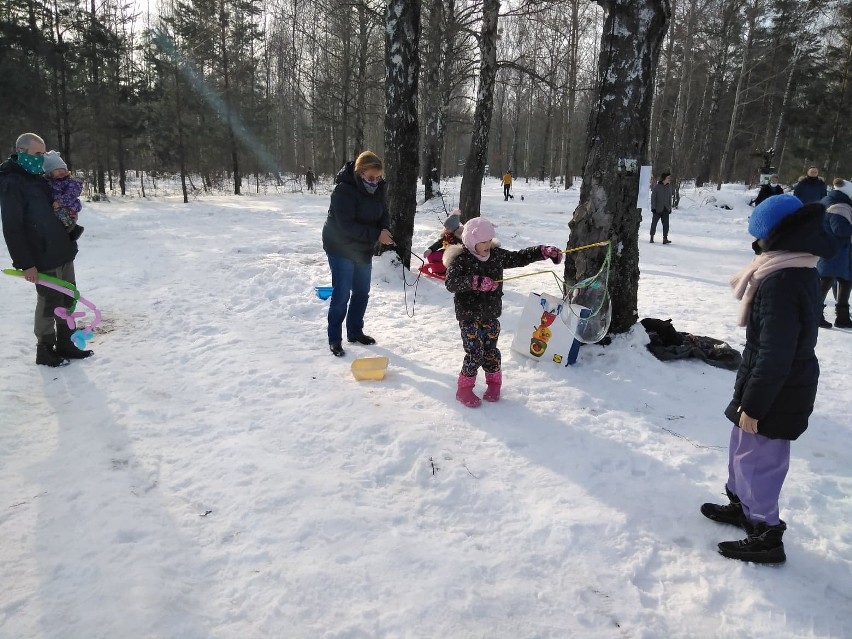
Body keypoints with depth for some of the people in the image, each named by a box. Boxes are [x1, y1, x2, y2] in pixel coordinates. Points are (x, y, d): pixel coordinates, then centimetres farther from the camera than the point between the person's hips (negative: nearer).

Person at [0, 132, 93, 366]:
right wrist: (25, 263, -19)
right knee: (49, 303, 0)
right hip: (44, 258, -8)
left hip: (64, 252, 8)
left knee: (68, 299, 13)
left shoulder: (39, 179, 14)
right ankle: (45, 350, 14)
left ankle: (65, 344, 24)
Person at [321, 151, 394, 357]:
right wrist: (376, 234, -28)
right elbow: (346, 225, -28)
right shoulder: (344, 190, -25)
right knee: (341, 294, -5)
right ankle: (334, 339, 8)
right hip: (341, 247, -7)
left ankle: (355, 332, 29)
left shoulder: (378, 189, -4)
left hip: (364, 249, 7)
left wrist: (384, 229, -18)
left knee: (362, 292, 13)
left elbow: (384, 213, 5)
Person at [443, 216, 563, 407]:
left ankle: (494, 384, 33)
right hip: (469, 315, -5)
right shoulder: (460, 259, -15)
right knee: (475, 353, -5)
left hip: (491, 315, 5)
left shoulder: (496, 255, 3)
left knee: (490, 350, 13)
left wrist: (544, 252, 5)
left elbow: (519, 257, 12)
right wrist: (475, 282, -38)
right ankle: (464, 389, 13)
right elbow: (451, 283, -26)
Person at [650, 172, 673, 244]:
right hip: (657, 209, -3)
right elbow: (653, 197, -6)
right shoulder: (656, 186, -7)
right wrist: (653, 207, -11)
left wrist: (670, 208, 13)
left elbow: (670, 198, 14)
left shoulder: (669, 186, 7)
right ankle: (652, 237, 19)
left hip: (665, 209, 4)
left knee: (666, 223, -5)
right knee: (654, 223, 6)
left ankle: (665, 238, -5)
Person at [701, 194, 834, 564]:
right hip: (790, 384, 10)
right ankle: (742, 506, 42)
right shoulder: (802, 271, 5)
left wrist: (753, 404, -20)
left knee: (756, 460, 5)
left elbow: (774, 355, -27)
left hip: (776, 393, -10)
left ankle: (766, 536, 21)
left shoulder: (780, 282, -27)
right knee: (743, 448, 24)